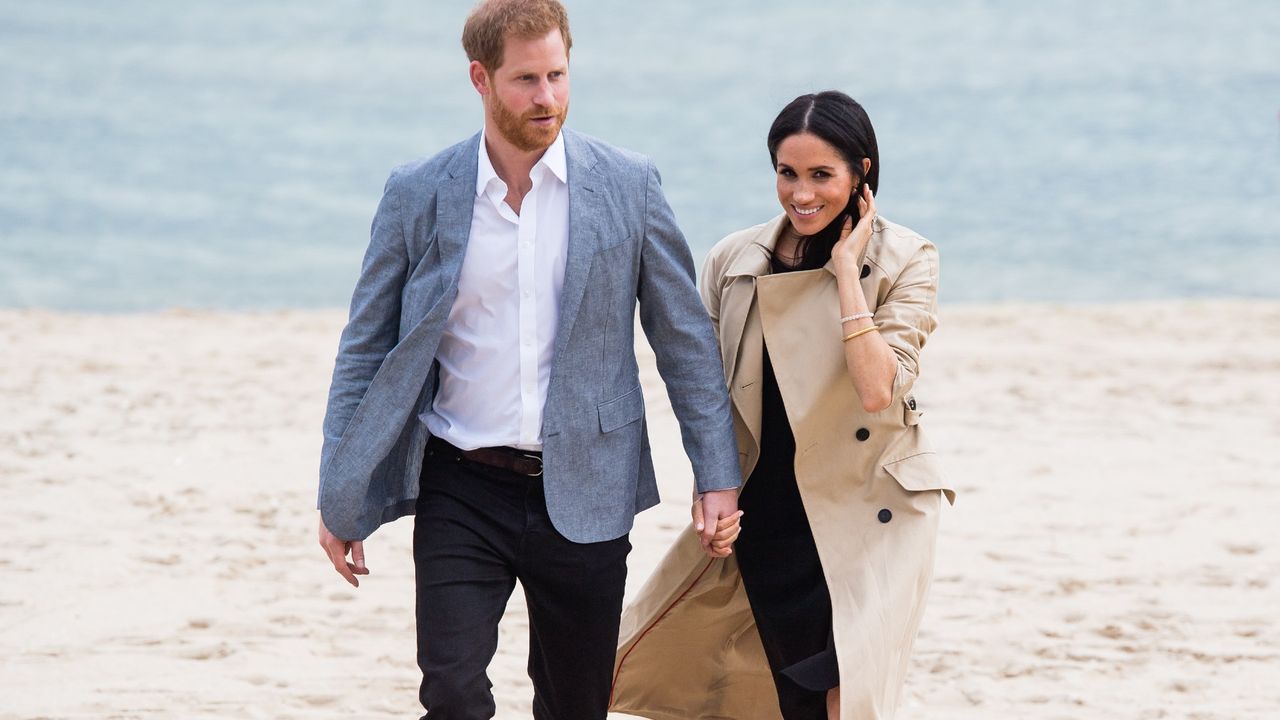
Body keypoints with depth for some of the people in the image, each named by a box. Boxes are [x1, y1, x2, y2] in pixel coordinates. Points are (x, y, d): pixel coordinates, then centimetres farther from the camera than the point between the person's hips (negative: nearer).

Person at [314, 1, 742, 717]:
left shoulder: (628, 185, 0)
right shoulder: (418, 194, 0)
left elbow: (686, 337, 6)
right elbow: (367, 350, 6)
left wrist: (718, 476, 2)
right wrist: (340, 498, 3)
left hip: (582, 494, 1)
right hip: (461, 493, -1)